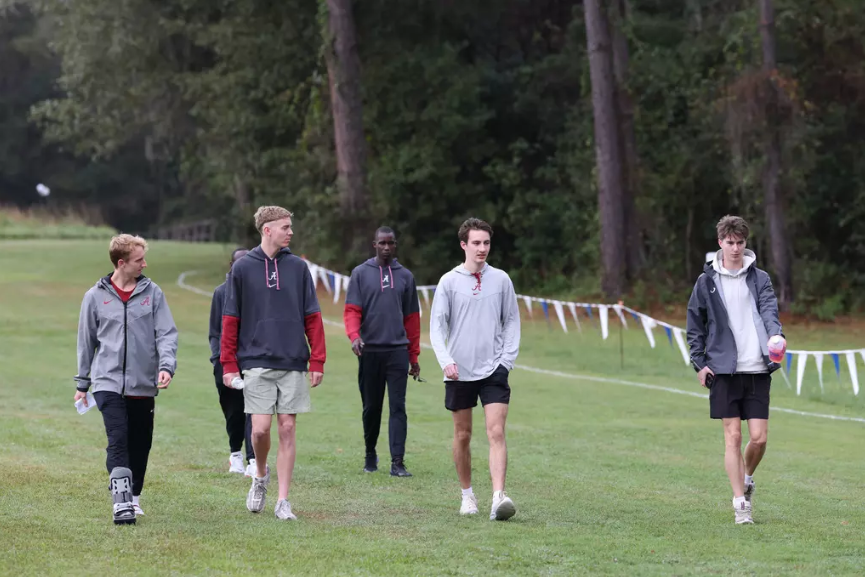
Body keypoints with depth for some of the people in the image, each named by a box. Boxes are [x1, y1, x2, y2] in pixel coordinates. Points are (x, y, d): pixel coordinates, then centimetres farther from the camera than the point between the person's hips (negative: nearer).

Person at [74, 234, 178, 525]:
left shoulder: (152, 293, 3)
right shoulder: (96, 296, 3)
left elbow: (166, 334, 1)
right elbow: (87, 341, 12)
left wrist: (166, 365, -16)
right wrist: (82, 383, 15)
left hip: (143, 384, 2)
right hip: (109, 382, -2)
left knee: (140, 444, 9)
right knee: (118, 440, -15)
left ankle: (134, 496, 27)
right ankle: (122, 502, -18)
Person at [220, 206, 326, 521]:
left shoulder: (298, 267, 7)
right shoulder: (243, 268, 2)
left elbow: (312, 317, 7)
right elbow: (230, 320, 3)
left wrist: (317, 361, 0)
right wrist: (229, 364, -2)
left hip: (293, 364, 2)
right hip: (257, 362, -2)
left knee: (287, 430, 1)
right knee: (260, 428, -8)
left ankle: (283, 500, 7)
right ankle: (260, 476, 21)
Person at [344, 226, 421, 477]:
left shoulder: (405, 276, 10)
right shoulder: (361, 273, 5)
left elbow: (412, 316, 12)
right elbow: (351, 310, -1)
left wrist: (414, 356, 10)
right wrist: (354, 336, -21)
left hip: (397, 350, 1)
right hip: (370, 350, -1)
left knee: (398, 407, -8)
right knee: (371, 407, 8)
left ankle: (397, 461, -11)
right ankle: (370, 455, 27)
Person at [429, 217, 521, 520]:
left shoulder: (501, 279, 5)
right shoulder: (449, 282, 1)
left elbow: (512, 321, 11)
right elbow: (437, 325, 0)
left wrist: (507, 358, 0)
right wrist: (445, 360, -14)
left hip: (494, 370, 0)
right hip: (460, 371, 0)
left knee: (496, 432, -12)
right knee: (462, 435, 8)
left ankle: (498, 497, -22)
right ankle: (467, 494, 24)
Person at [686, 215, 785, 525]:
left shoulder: (760, 279, 8)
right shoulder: (706, 281, 6)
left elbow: (769, 311, -7)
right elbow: (695, 325, 11)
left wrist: (775, 336, -28)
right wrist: (699, 363, 2)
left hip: (757, 370, 1)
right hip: (723, 370, -1)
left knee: (758, 437, -2)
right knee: (733, 436, -4)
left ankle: (746, 480, 28)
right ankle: (740, 502, 2)